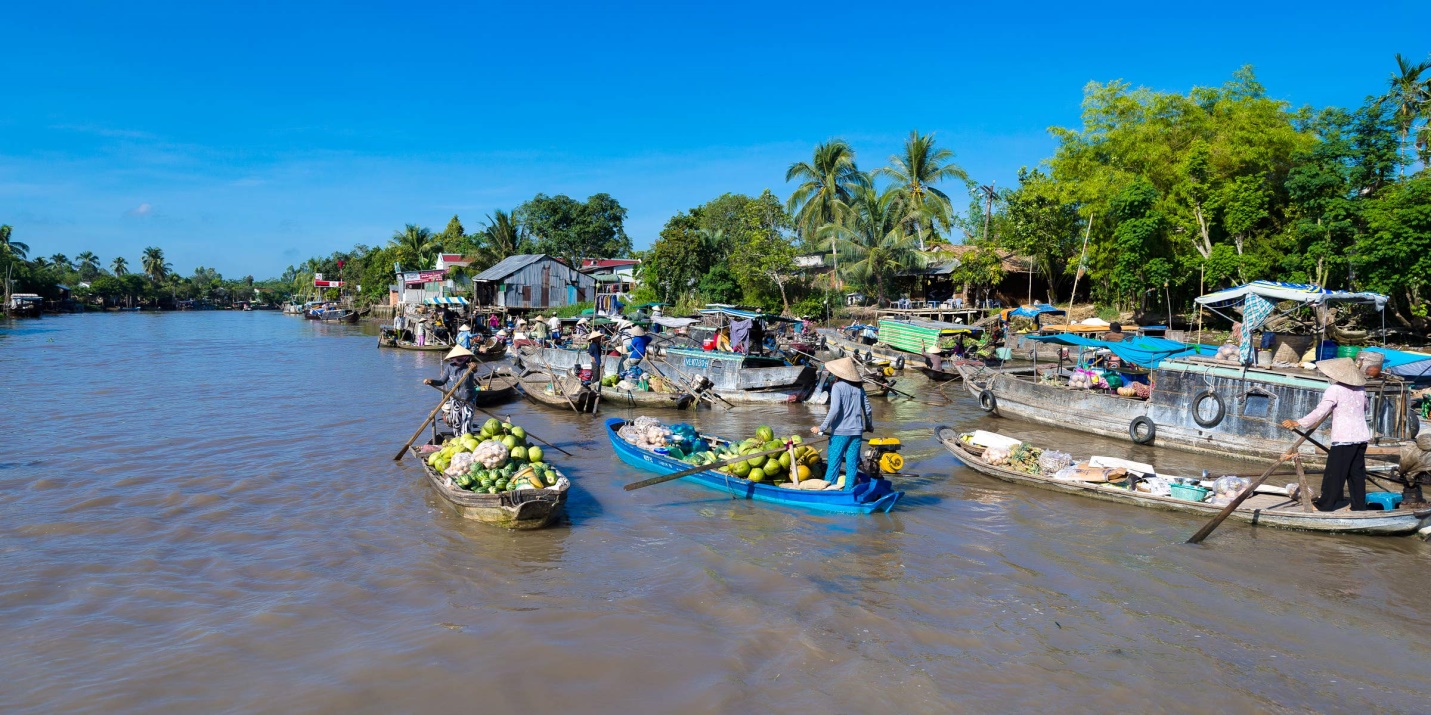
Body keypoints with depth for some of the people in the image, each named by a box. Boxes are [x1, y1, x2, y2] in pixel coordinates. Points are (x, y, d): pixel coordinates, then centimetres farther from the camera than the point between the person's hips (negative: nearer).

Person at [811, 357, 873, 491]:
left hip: (840, 431, -5)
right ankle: (849, 491, 11)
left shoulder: (838, 386, -9)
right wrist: (869, 426, 28)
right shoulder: (859, 387, 8)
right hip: (856, 431, 5)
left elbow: (835, 410, -19)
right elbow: (868, 409, 12)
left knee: (833, 464, 1)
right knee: (852, 464, 8)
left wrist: (822, 427, -16)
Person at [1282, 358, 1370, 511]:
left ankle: (1325, 505, 4)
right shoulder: (1360, 388, 9)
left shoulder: (1335, 389, -12)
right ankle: (1359, 506, 16)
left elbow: (1320, 411, -20)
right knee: (1357, 473, 12)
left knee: (1334, 472, -1)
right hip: (1361, 436, 7)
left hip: (1344, 438, -7)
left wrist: (1298, 423, -22)